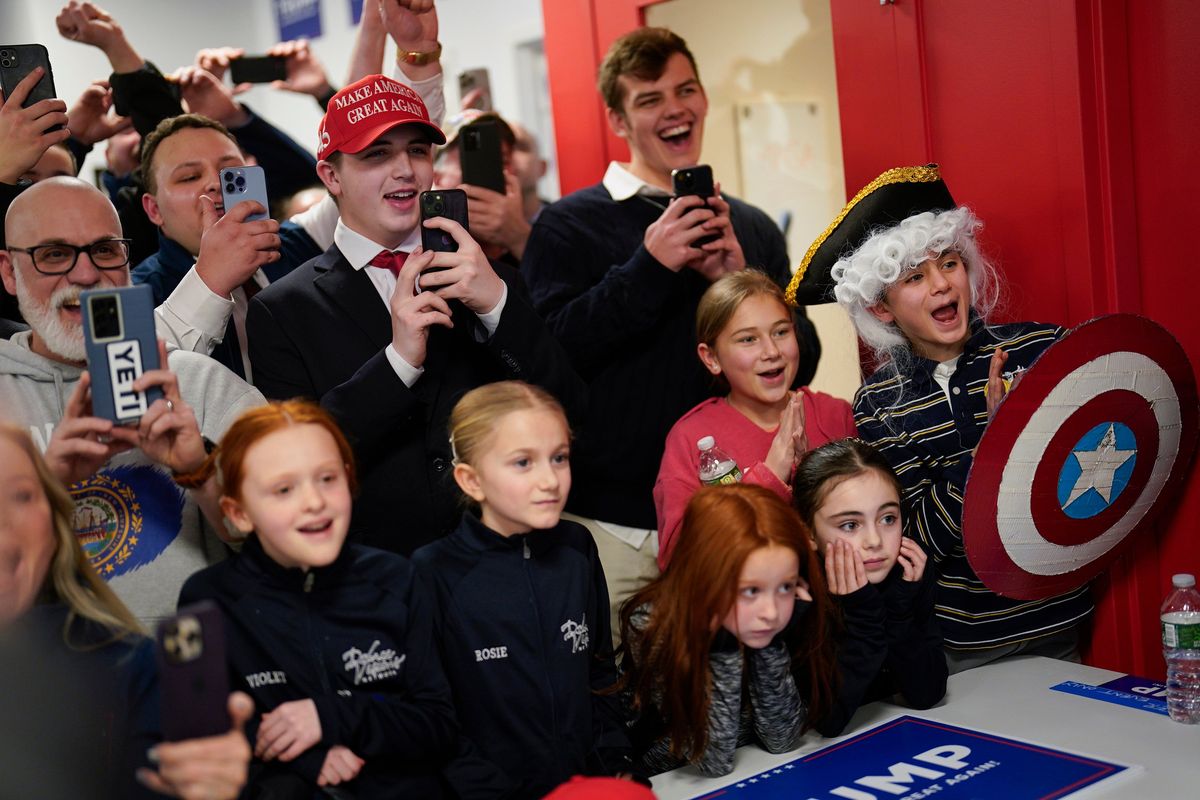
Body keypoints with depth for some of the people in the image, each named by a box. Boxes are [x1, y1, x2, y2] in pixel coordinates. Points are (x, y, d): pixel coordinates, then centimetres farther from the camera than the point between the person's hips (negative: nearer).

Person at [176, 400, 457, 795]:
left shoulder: (393, 581, 4)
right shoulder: (208, 599, 0)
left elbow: (440, 728, 3)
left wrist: (333, 716, -10)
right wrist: (305, 760, -12)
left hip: (405, 788, 1)